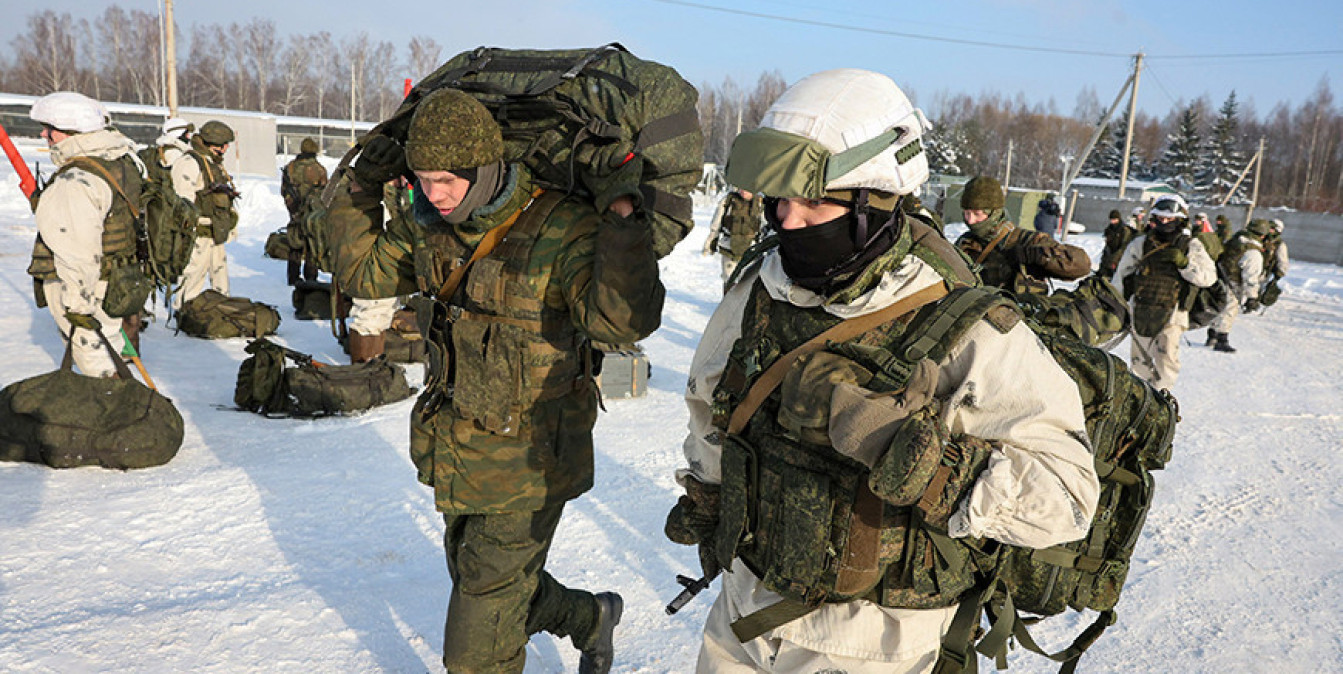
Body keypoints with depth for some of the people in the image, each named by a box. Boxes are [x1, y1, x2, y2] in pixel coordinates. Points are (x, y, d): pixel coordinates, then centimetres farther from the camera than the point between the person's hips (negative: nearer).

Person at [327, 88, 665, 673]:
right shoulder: (436, 230, -1)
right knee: (477, 578, 27)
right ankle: (590, 616, 51)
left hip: (528, 462, -8)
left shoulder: (562, 230, -23)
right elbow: (364, 273, 14)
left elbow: (621, 320, -36)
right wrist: (362, 193, 2)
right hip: (456, 451, 8)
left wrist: (623, 221, -46)